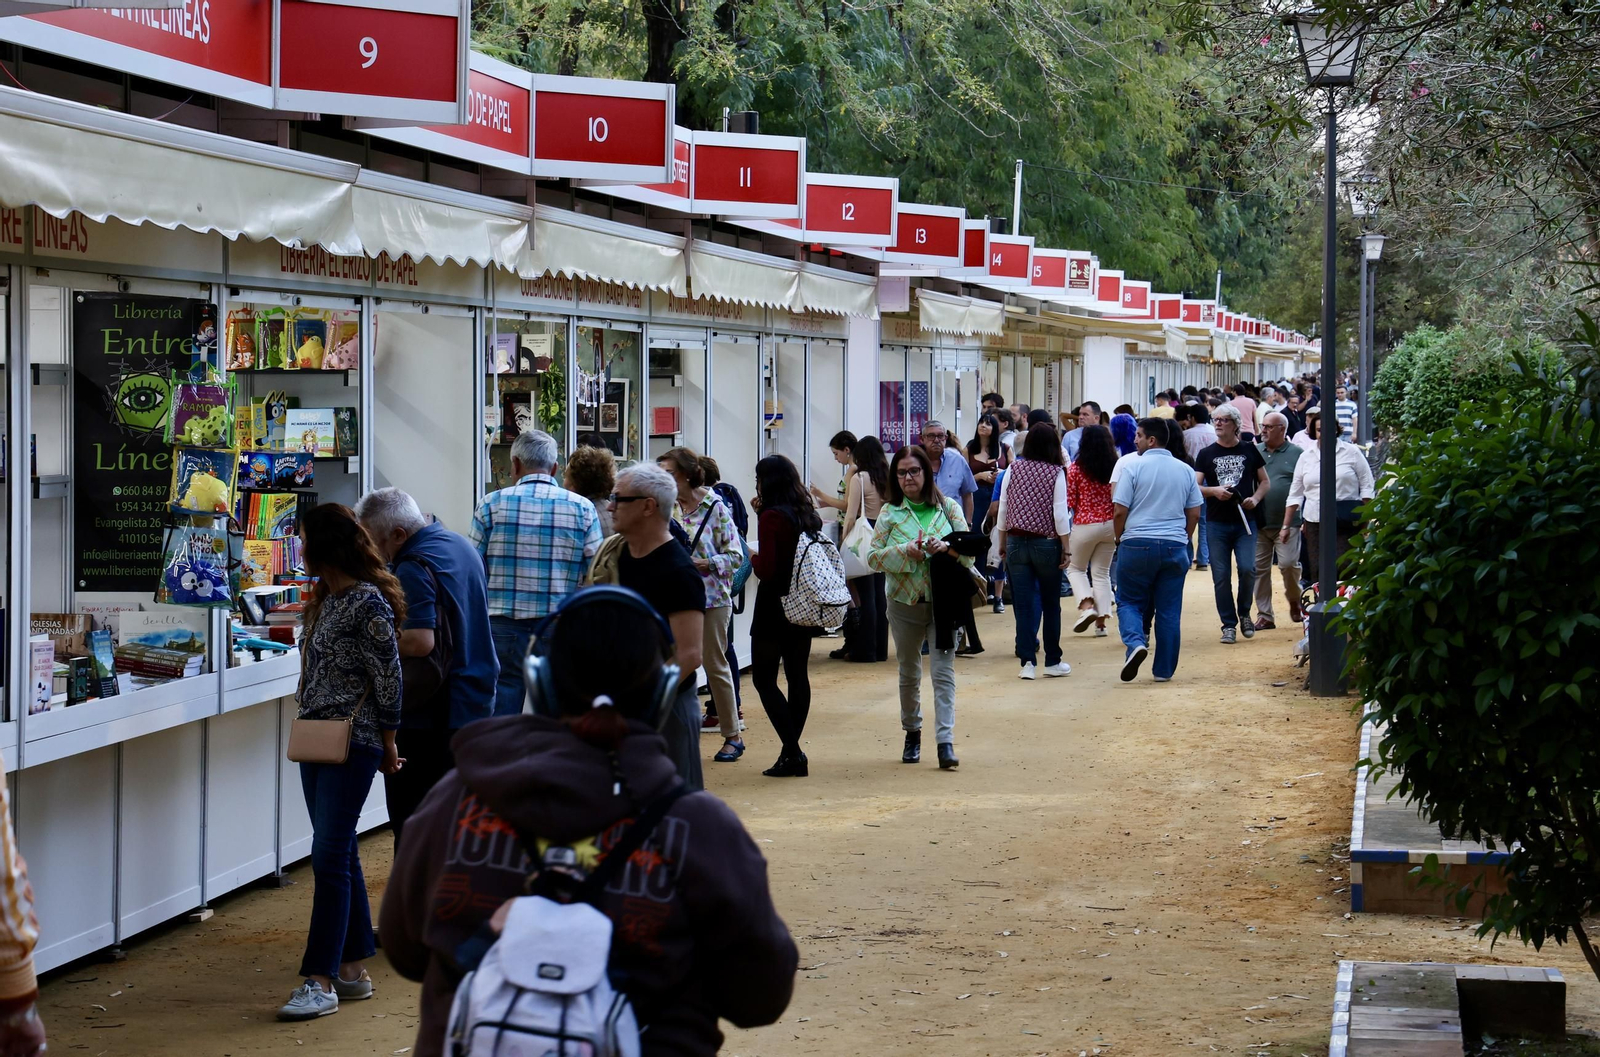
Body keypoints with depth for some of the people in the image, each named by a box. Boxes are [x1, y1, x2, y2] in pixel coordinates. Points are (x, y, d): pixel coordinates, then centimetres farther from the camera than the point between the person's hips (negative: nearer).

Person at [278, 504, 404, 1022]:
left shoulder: (368, 603, -14)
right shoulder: (324, 599, 13)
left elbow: (388, 679, -12)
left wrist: (387, 745, -6)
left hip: (353, 743, -9)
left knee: (331, 856, -11)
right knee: (340, 856, 11)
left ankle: (321, 982, -11)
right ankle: (353, 969, 17)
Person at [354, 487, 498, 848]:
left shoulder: (414, 568, -20)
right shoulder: (460, 544, 10)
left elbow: (420, 642, -29)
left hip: (432, 714, -10)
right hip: (476, 699, 10)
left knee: (412, 818, -2)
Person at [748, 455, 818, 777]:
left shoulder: (772, 517, -15)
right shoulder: (808, 514, 8)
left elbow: (767, 568, -20)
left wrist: (753, 558, 2)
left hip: (774, 607, -8)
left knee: (764, 678, -1)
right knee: (797, 675, 10)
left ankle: (792, 753, -10)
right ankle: (793, 753, 12)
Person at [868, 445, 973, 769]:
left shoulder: (948, 508, 2)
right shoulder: (890, 512, 3)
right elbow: (873, 557, -2)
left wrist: (947, 547, -20)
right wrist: (905, 551, -18)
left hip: (942, 603, -2)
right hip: (904, 603, 2)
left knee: (943, 671, -9)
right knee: (909, 672, 14)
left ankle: (946, 741, -14)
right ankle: (912, 734, 31)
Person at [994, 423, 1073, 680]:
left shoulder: (1013, 469, 1)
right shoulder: (1056, 473, -6)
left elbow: (1003, 509, 4)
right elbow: (1060, 514, -9)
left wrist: (1002, 543, 14)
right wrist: (1066, 549, -2)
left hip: (1016, 543, 2)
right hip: (1047, 543, -2)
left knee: (1023, 604, 3)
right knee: (1051, 604, 10)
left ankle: (1027, 661, -1)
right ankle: (1052, 661, 16)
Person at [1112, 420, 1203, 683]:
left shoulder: (1134, 467, -6)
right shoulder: (1185, 471, 8)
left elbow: (1119, 511, -7)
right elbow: (1194, 514, 10)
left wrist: (1120, 539, 9)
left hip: (1137, 544, -3)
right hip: (1175, 547, 3)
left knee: (1129, 602, 9)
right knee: (1169, 610, 8)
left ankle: (1136, 642, -18)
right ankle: (1164, 669, 10)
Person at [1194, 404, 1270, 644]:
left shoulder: (1249, 450, 7)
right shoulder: (1206, 454, 7)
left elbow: (1264, 481, 12)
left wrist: (1255, 499, -8)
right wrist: (1214, 491, -18)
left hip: (1244, 523, -1)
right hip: (1217, 524, 1)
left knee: (1247, 568, -14)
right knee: (1221, 576, 0)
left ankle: (1244, 613, 10)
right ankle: (1229, 624, 9)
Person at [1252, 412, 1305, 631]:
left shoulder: (1296, 454, 1)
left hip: (1286, 523, -4)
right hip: (1258, 522, 4)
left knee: (1288, 564, -12)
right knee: (1259, 569, 4)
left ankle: (1294, 602, 15)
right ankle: (1264, 615, 11)